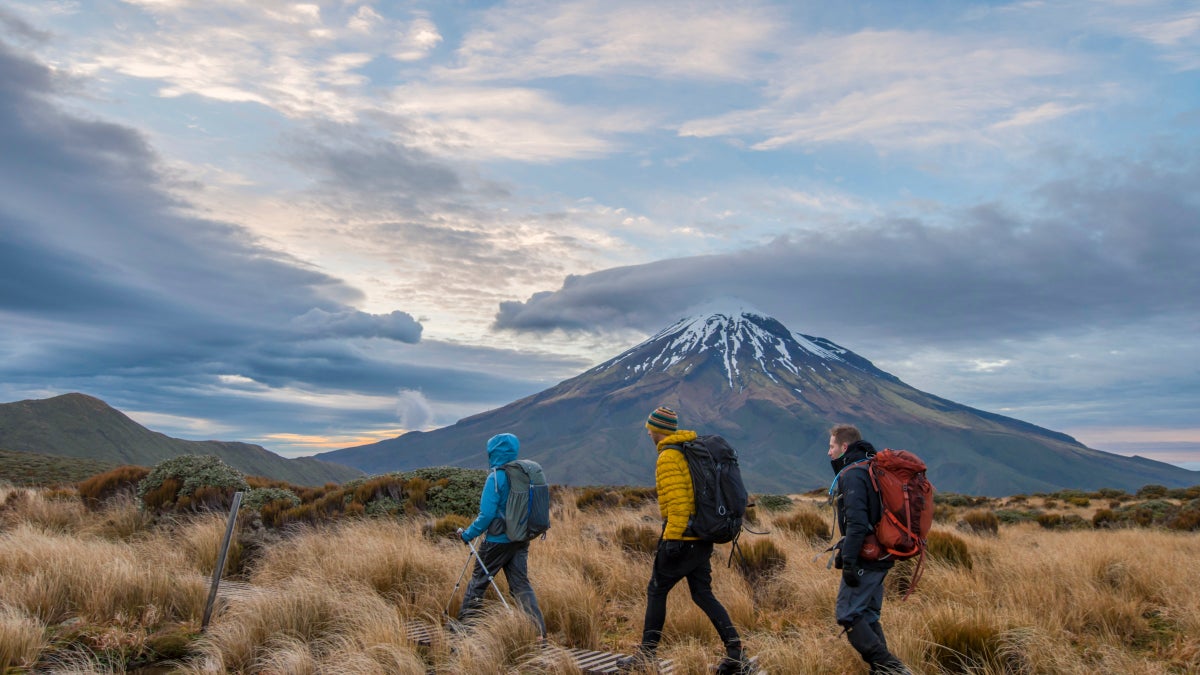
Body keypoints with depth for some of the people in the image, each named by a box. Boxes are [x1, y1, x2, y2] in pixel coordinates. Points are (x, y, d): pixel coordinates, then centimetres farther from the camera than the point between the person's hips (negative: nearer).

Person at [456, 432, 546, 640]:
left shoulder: (496, 478, -16)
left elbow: (487, 514, -18)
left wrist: (468, 534, -6)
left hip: (498, 541, -6)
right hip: (521, 540, 6)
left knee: (478, 581, 13)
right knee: (521, 584, 7)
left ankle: (464, 622, 27)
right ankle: (539, 631, 0)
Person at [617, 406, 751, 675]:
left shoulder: (668, 457, -13)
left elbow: (677, 501, -22)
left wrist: (672, 538, -20)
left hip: (681, 538, -8)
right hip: (704, 538, 9)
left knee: (656, 591, 5)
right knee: (703, 594, 12)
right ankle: (735, 652, 6)